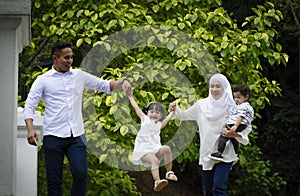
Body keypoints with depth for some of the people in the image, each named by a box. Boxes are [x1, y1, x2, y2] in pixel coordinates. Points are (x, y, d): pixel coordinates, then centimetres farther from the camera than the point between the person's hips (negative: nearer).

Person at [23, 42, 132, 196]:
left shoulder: (79, 76, 12)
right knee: (54, 179, -1)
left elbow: (105, 85, 17)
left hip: (76, 136, 2)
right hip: (53, 136, -2)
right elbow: (29, 106, 0)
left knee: (81, 174, -14)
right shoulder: (43, 80, 4)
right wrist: (30, 129, -16)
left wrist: (122, 83, -2)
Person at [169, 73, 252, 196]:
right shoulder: (202, 105, 6)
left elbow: (246, 129, -2)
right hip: (206, 155, 4)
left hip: (224, 156, -4)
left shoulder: (231, 108, -5)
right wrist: (175, 109, -1)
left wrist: (234, 134, -21)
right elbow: (184, 115, 19)